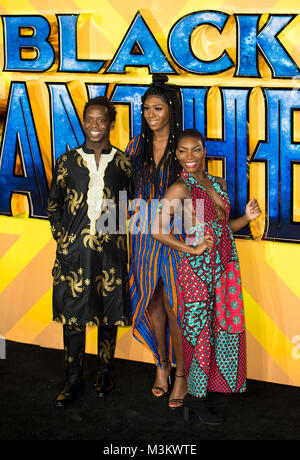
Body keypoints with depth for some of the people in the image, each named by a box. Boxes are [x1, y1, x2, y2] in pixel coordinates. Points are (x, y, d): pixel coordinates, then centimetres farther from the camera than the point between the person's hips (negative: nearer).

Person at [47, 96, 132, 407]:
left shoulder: (122, 163, 4)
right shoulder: (68, 161, 4)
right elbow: (53, 203, 9)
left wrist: (120, 231, 0)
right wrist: (61, 238, 2)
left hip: (110, 248, 0)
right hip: (74, 249, 0)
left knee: (108, 311, 7)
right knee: (72, 312, 2)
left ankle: (104, 373, 23)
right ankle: (73, 381, 12)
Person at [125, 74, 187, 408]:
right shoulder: (137, 145, 6)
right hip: (145, 233, 4)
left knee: (173, 305, -3)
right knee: (152, 302, 10)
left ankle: (181, 375, 10)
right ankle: (161, 365, 26)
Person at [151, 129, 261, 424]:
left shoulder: (219, 184, 12)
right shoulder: (180, 189, -10)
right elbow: (157, 231, -17)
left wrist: (247, 217, 2)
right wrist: (192, 249, -15)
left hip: (225, 267, 7)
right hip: (198, 269, -7)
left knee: (222, 328, 11)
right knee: (200, 333, -1)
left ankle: (201, 390, 24)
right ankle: (196, 398, 10)